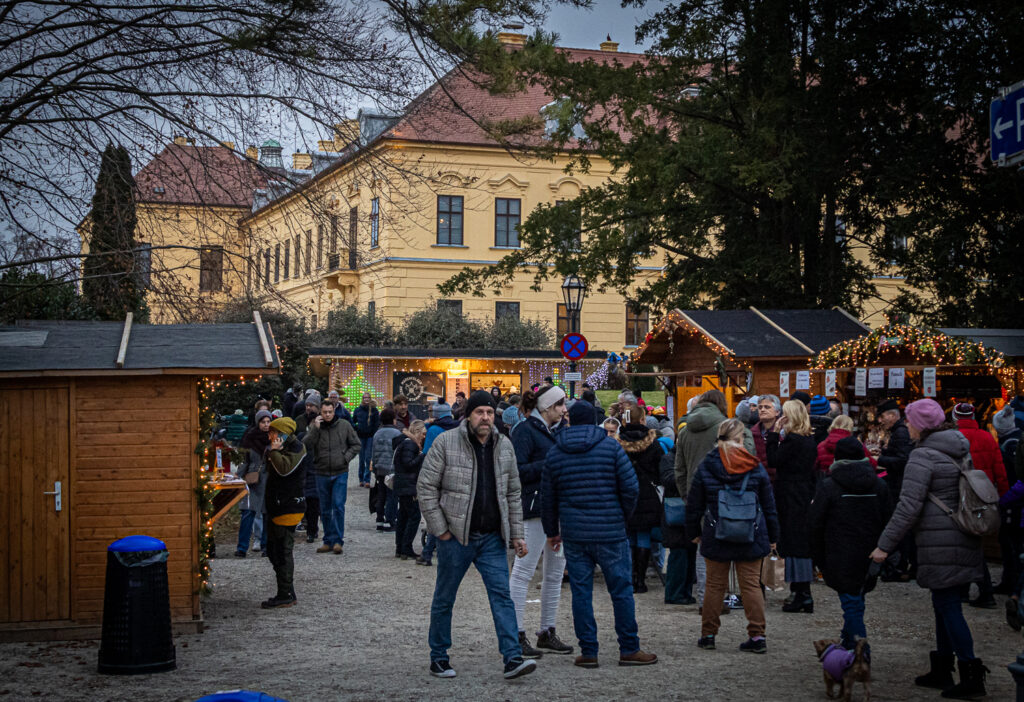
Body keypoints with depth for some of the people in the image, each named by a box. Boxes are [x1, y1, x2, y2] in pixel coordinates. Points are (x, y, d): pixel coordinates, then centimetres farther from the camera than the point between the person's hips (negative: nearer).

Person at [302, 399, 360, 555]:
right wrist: (315, 429, -18)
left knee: (338, 506, -10)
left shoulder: (344, 425, 0)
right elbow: (305, 445, -10)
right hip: (322, 474, 2)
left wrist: (346, 458, -7)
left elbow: (356, 445, 7)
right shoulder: (315, 427, 2)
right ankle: (328, 541, 17)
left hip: (340, 473, -2)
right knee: (325, 510, 9)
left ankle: (338, 540, -5)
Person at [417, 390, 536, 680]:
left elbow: (513, 494, 14)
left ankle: (513, 658, -7)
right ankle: (438, 658, 21)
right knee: (444, 599, 8)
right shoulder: (446, 443, -7)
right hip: (455, 537, -3)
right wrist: (440, 529, -9)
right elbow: (426, 488, -6)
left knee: (502, 594, -5)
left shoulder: (504, 446, 7)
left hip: (492, 538, 3)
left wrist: (516, 533, 8)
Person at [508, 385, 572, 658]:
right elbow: (517, 471, -16)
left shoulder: (557, 429, 17)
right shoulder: (525, 430, -8)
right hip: (535, 509, -9)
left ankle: (547, 633, 21)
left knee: (555, 571, 12)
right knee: (523, 571, -5)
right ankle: (517, 637, -2)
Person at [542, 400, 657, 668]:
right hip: (610, 533, -2)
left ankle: (588, 652, 8)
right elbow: (630, 487, -6)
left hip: (573, 535, 2)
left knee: (581, 592, 7)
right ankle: (629, 649, 11)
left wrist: (552, 531, 23)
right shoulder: (611, 446, -2)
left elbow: (547, 498, 12)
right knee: (621, 590, 6)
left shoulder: (555, 453, 6)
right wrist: (623, 516, 10)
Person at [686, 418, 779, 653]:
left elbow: (694, 505, 4)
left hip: (716, 537, 0)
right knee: (751, 584, 5)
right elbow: (769, 505, 4)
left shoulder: (705, 467, -3)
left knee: (714, 584, 9)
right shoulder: (756, 468, -3)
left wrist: (693, 532, 17)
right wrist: (772, 536, 13)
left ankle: (708, 634, 14)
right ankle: (757, 635, 1)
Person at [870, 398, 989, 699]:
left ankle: (971, 676, -5)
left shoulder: (923, 455, -13)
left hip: (940, 541, -9)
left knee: (947, 606, -4)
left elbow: (909, 506, -19)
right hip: (965, 539, 9)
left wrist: (885, 544, -15)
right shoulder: (960, 450, 13)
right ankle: (942, 671, 22)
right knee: (945, 604, 15)